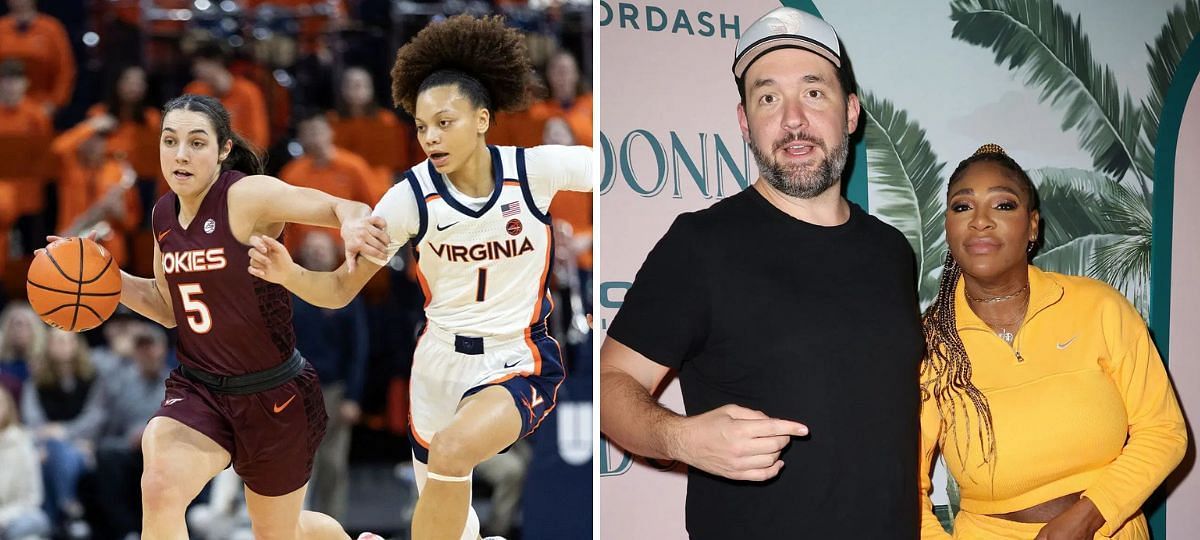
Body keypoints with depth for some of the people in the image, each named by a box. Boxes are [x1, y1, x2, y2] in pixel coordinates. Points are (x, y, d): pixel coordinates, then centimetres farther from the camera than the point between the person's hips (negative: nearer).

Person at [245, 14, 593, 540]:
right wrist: (288, 273, -30)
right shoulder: (411, 196, -12)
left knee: (452, 450, -34)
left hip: (520, 361, -3)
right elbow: (340, 290, -10)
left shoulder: (536, 170, -16)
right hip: (440, 361, 4)